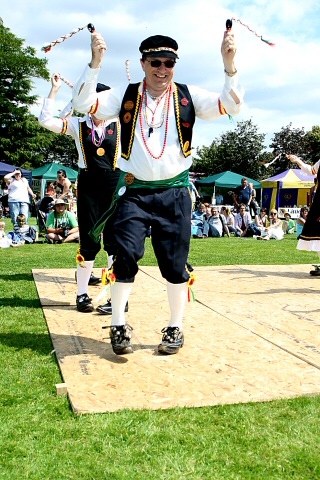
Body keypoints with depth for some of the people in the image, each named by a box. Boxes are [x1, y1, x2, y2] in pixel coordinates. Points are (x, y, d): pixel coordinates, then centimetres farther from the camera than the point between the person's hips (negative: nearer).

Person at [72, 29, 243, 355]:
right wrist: (95, 62, -18)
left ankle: (175, 329, 20)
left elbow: (231, 106, -6)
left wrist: (229, 64, -21)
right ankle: (119, 325, 10)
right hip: (134, 191, 0)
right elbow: (82, 103, -5)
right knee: (126, 255, -7)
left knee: (174, 263, 4)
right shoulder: (125, 96, 5)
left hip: (174, 192, 0)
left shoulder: (189, 97, 5)